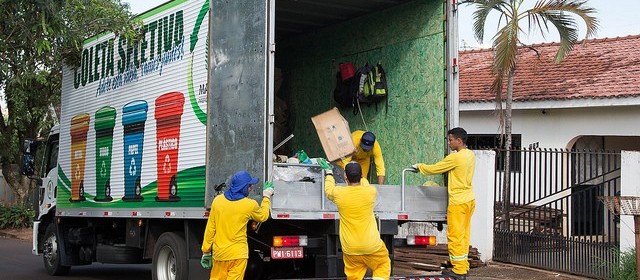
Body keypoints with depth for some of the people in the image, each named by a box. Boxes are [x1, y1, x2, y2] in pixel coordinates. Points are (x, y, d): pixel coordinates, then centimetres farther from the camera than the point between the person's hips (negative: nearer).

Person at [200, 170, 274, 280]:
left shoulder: (217, 200, 0)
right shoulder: (250, 205, -8)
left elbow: (210, 229, 3)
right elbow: (263, 216, 14)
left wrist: (206, 251, 11)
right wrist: (266, 196, 27)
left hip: (219, 253, 3)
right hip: (238, 254, -3)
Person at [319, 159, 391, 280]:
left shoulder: (338, 193, -11)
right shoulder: (370, 192, -10)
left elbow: (329, 189, 15)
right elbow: (363, 183, 17)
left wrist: (329, 173, 32)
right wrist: (357, 172, 36)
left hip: (350, 249, 0)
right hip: (371, 246, 0)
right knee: (384, 265, 21)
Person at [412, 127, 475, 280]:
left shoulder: (455, 157, -18)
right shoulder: (471, 155, 8)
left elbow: (433, 169, -11)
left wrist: (419, 166, 6)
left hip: (458, 202, -9)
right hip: (469, 200, 9)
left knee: (455, 236, -2)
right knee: (464, 235, 13)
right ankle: (463, 267, 19)